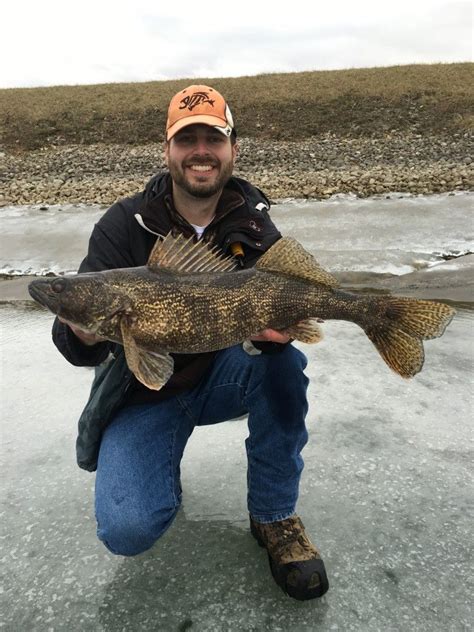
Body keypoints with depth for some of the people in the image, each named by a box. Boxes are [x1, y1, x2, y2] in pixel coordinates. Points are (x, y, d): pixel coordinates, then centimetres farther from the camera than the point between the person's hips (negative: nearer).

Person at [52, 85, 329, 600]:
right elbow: (77, 348, -17)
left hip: (224, 378, 2)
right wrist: (81, 333, -42)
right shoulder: (125, 224, -13)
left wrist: (275, 326, -36)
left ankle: (274, 517, -8)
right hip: (143, 395, -1)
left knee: (280, 359, -30)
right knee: (127, 530, -21)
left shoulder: (253, 223, -5)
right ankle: (161, 470, 17)